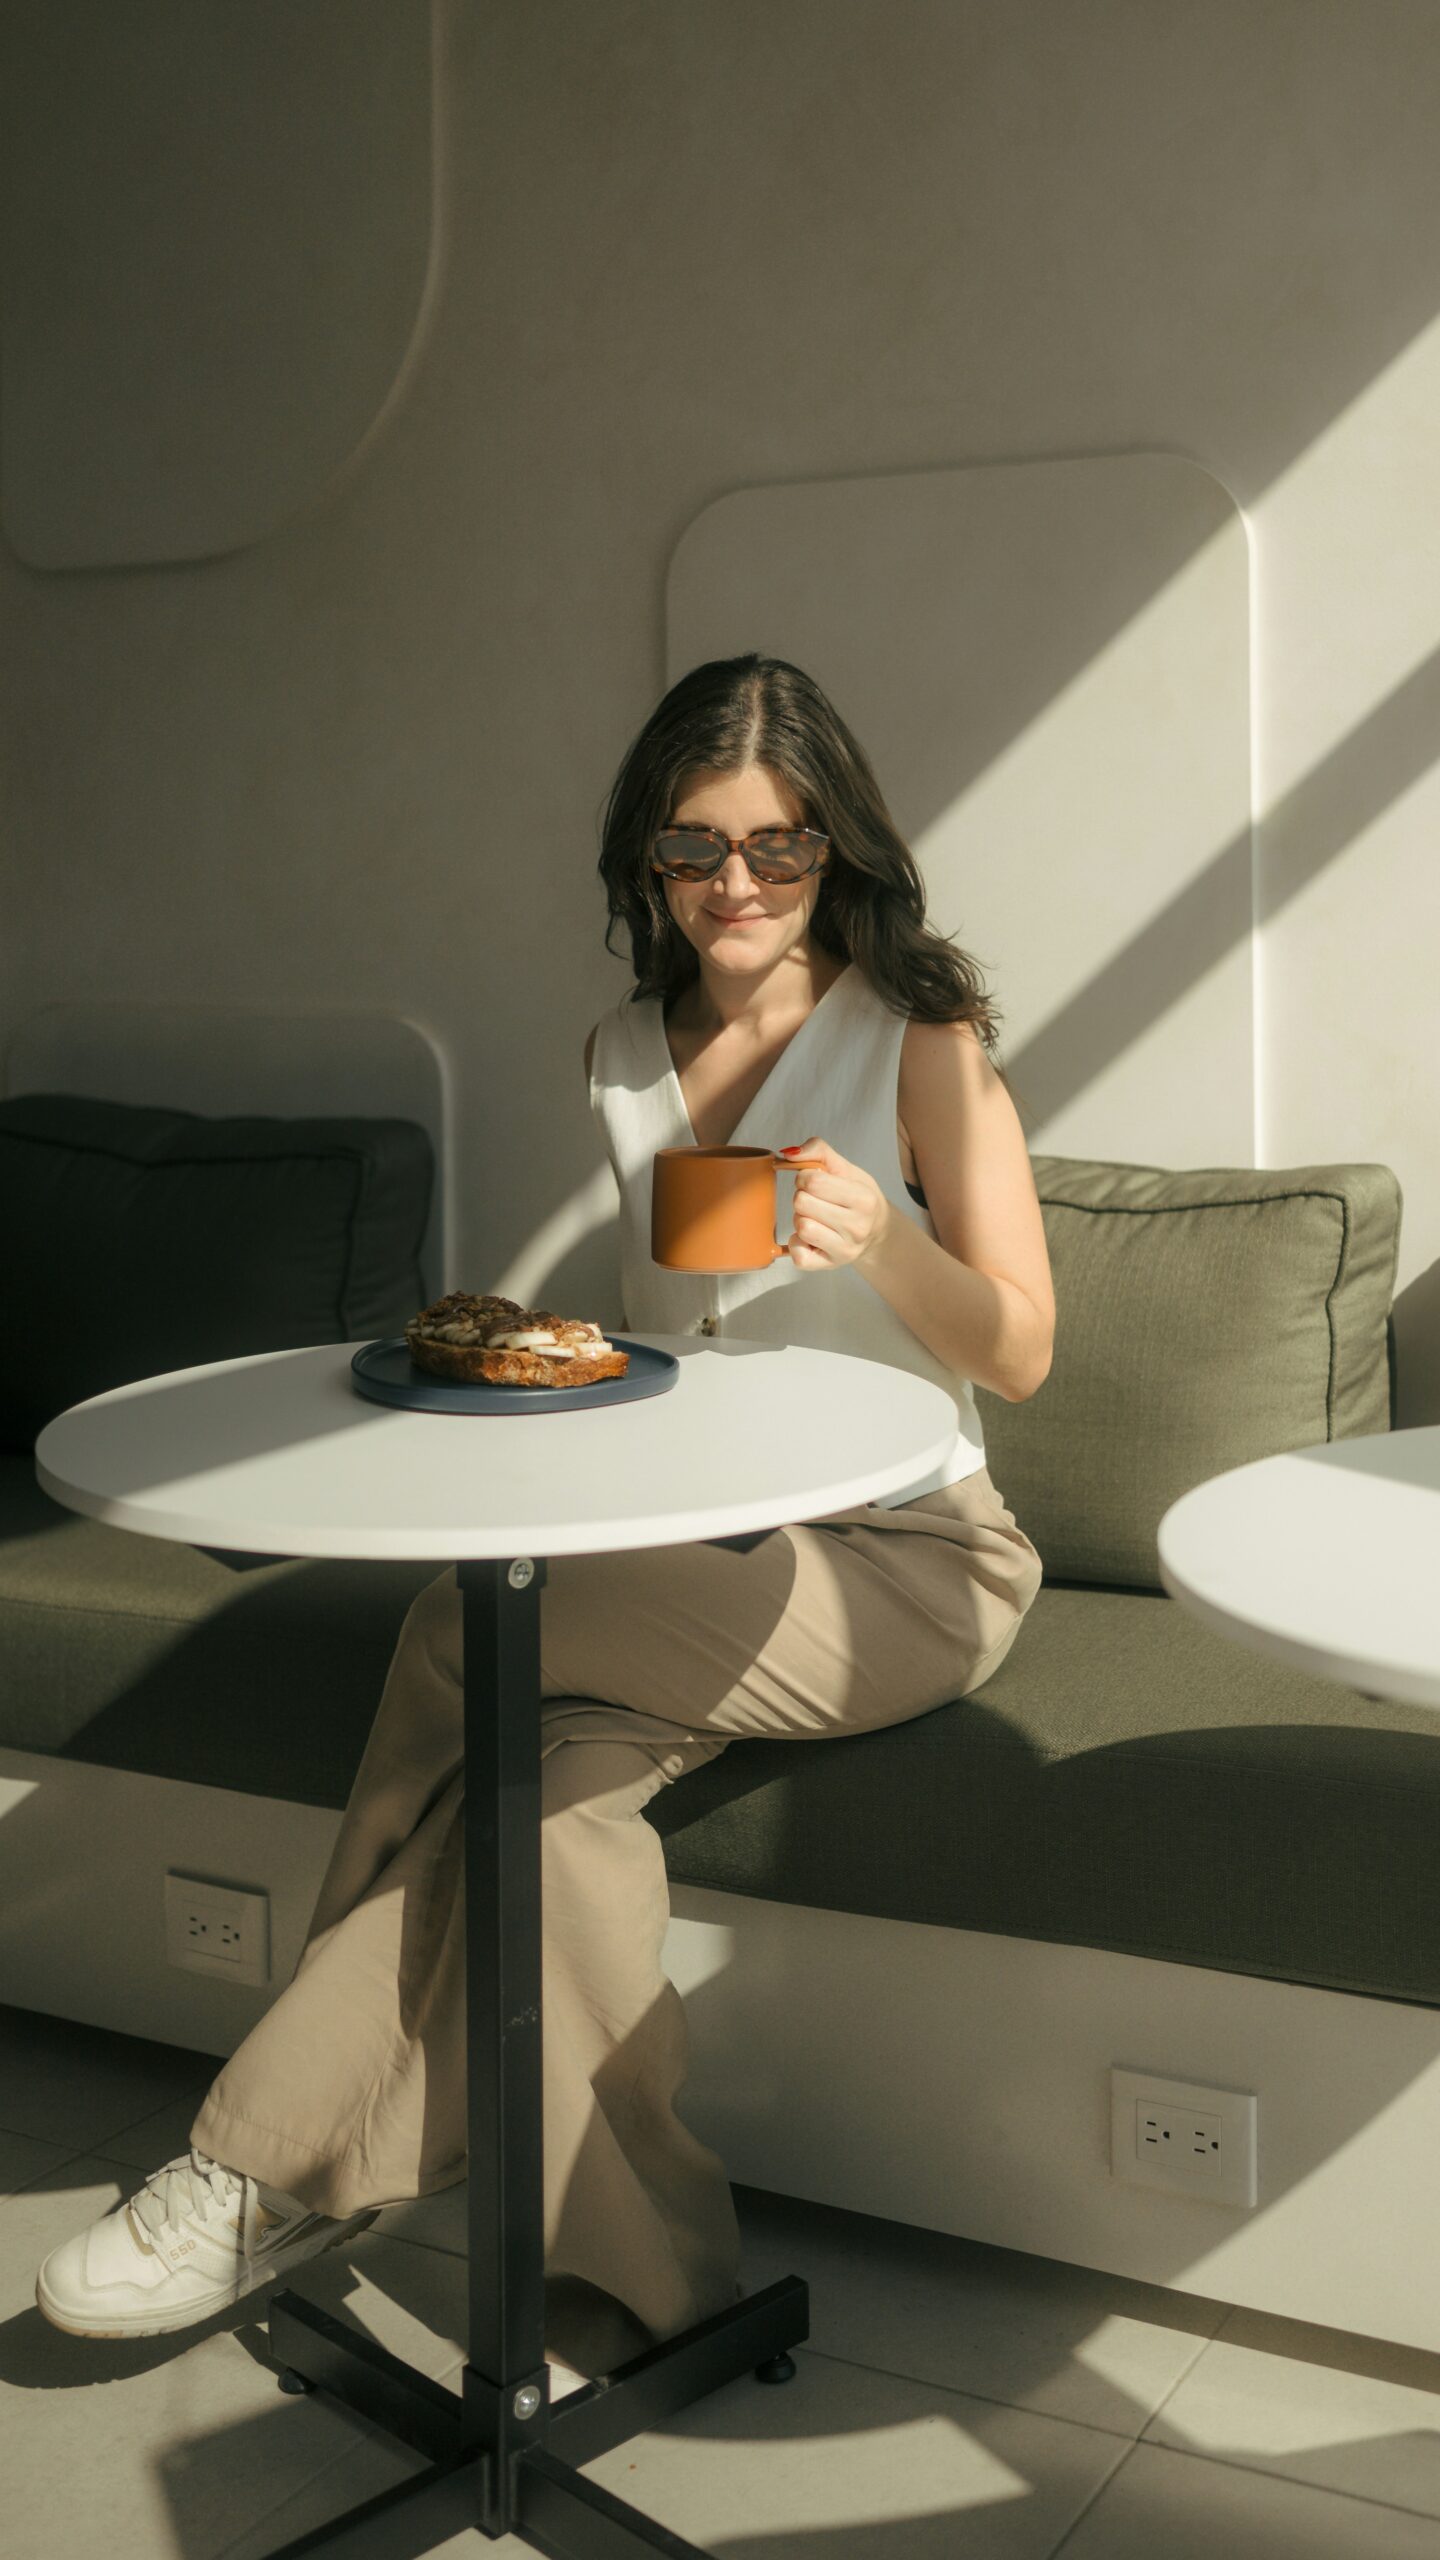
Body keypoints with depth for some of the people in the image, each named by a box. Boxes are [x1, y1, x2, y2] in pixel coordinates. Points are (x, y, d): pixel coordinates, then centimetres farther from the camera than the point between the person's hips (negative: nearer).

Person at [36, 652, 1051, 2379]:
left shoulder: (922, 1043, -4)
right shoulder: (624, 1056, 12)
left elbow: (1018, 1356, -5)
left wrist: (881, 1239, -23)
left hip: (906, 1563, -5)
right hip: (696, 1558, 5)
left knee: (468, 1629, -26)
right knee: (558, 1757, -29)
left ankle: (287, 2160, -12)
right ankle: (634, 2266, -18)